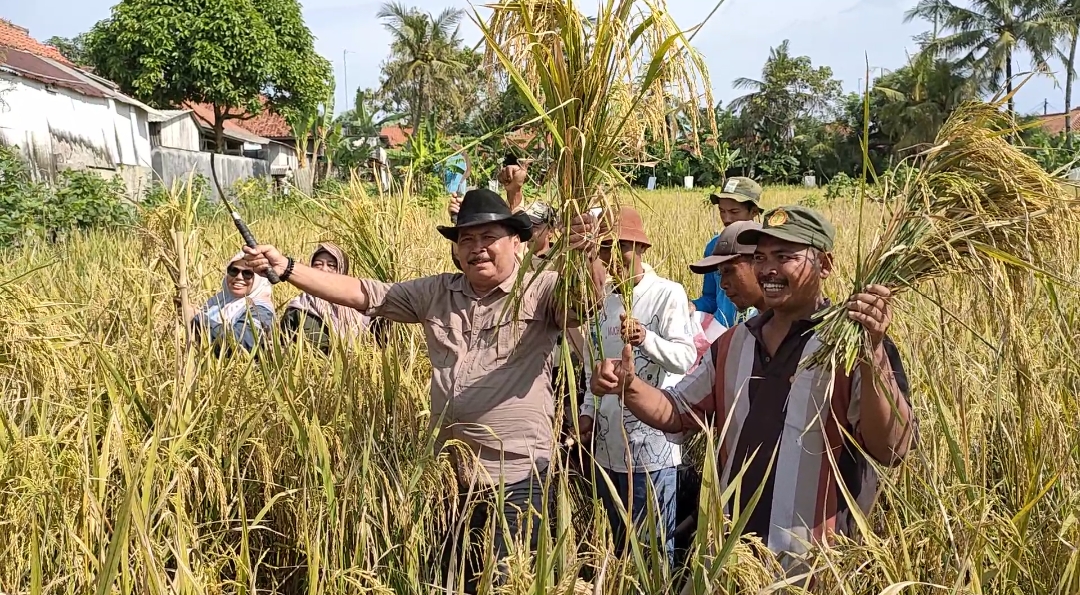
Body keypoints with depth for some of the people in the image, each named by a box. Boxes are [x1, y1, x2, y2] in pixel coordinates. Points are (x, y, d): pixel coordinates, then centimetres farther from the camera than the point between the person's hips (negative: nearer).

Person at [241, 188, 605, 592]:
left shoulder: (543, 291, -6)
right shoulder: (437, 293, 8)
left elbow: (586, 301, -25)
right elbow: (364, 294, 7)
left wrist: (588, 256, -47)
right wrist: (286, 268, 0)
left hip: (517, 477, -5)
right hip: (448, 472, 6)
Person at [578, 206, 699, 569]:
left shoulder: (667, 294, -8)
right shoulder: (603, 300, 12)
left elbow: (686, 357, -20)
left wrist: (646, 340, -37)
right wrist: (588, 411, 7)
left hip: (650, 446, -6)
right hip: (607, 445, 7)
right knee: (619, 543, 19)